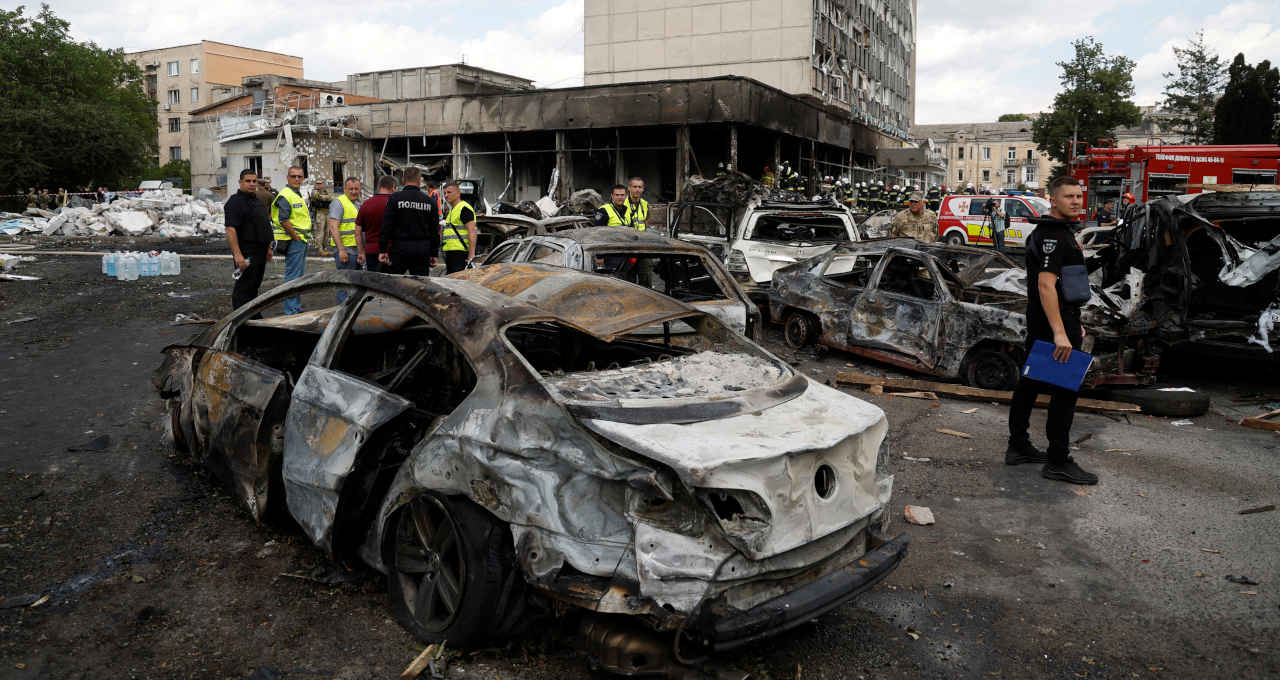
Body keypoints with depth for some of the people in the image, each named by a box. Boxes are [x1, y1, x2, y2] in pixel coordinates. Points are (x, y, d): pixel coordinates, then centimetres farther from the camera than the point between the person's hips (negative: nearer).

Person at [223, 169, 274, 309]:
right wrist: (237, 254, -28)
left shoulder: (257, 200, 17)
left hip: (260, 252, 9)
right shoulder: (235, 202, -13)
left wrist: (268, 248, 23)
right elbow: (230, 230, -21)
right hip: (246, 254, -9)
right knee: (243, 287, -6)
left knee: (254, 285, 16)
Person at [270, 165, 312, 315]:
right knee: (293, 277, -8)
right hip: (293, 241, -10)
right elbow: (283, 220, -22)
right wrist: (296, 237, -18)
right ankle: (291, 311, -4)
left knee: (299, 276, 16)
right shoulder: (285, 196, -14)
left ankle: (296, 308, 24)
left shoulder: (298, 195, 18)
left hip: (301, 241, 10)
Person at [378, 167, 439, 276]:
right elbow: (435, 231, 9)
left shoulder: (395, 198, -2)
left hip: (400, 248, -2)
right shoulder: (430, 201, 6)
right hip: (423, 251, 3)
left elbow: (386, 226, -6)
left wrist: (382, 250, -3)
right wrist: (434, 254, 16)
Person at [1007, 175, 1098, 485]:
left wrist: (1074, 324, 27)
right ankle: (1058, 462, -2)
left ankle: (1018, 447, 22)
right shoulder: (1052, 236, -16)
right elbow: (1046, 285, -26)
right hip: (1054, 325, -11)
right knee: (1065, 392, -7)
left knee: (1029, 383, 13)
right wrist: (1060, 332, -31)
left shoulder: (1061, 233, 18)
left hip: (1039, 326, 11)